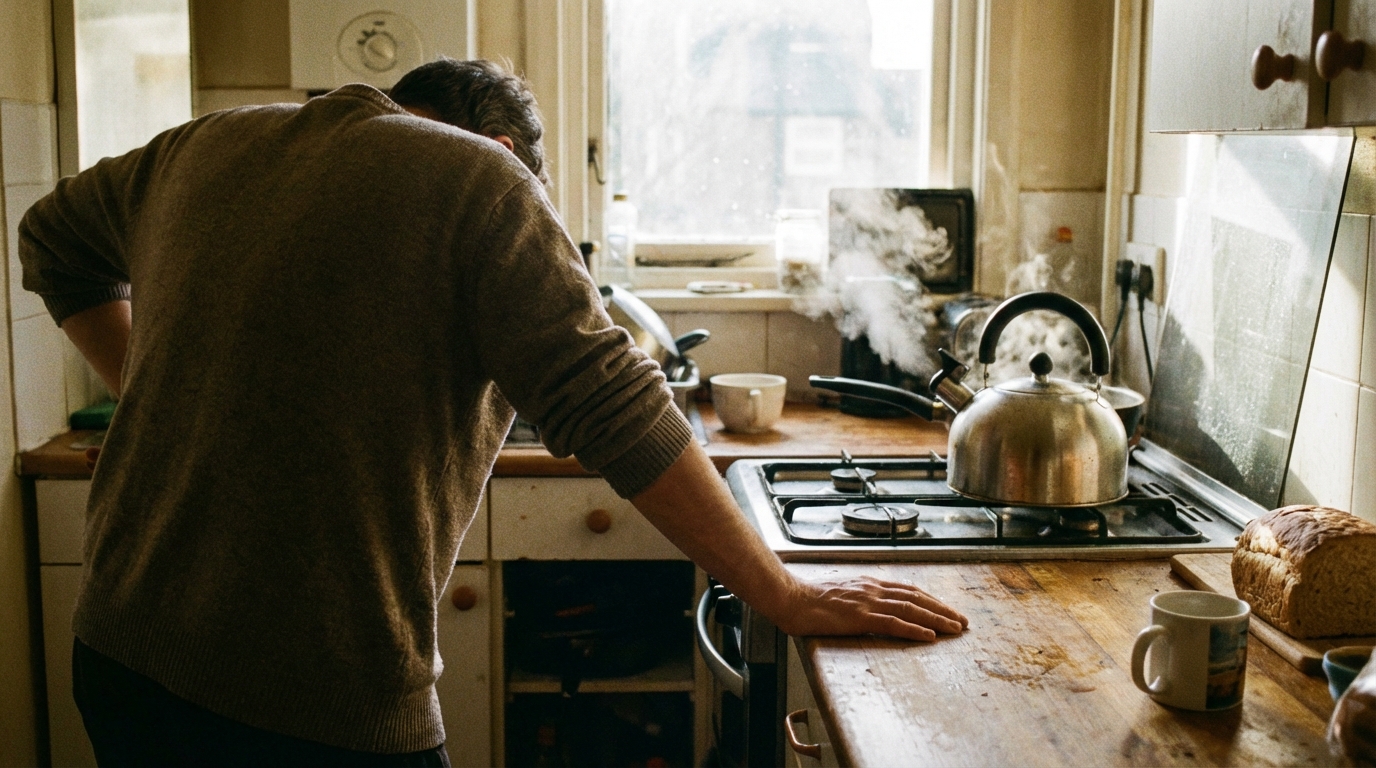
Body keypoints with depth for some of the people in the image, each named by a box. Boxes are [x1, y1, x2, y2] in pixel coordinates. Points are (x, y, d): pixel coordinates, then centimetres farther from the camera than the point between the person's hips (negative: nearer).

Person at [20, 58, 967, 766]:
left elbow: (54, 240, 29)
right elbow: (614, 408, -15)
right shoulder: (482, 182, -7)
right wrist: (784, 597, -11)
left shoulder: (205, 147, 12)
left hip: (122, 655, 7)